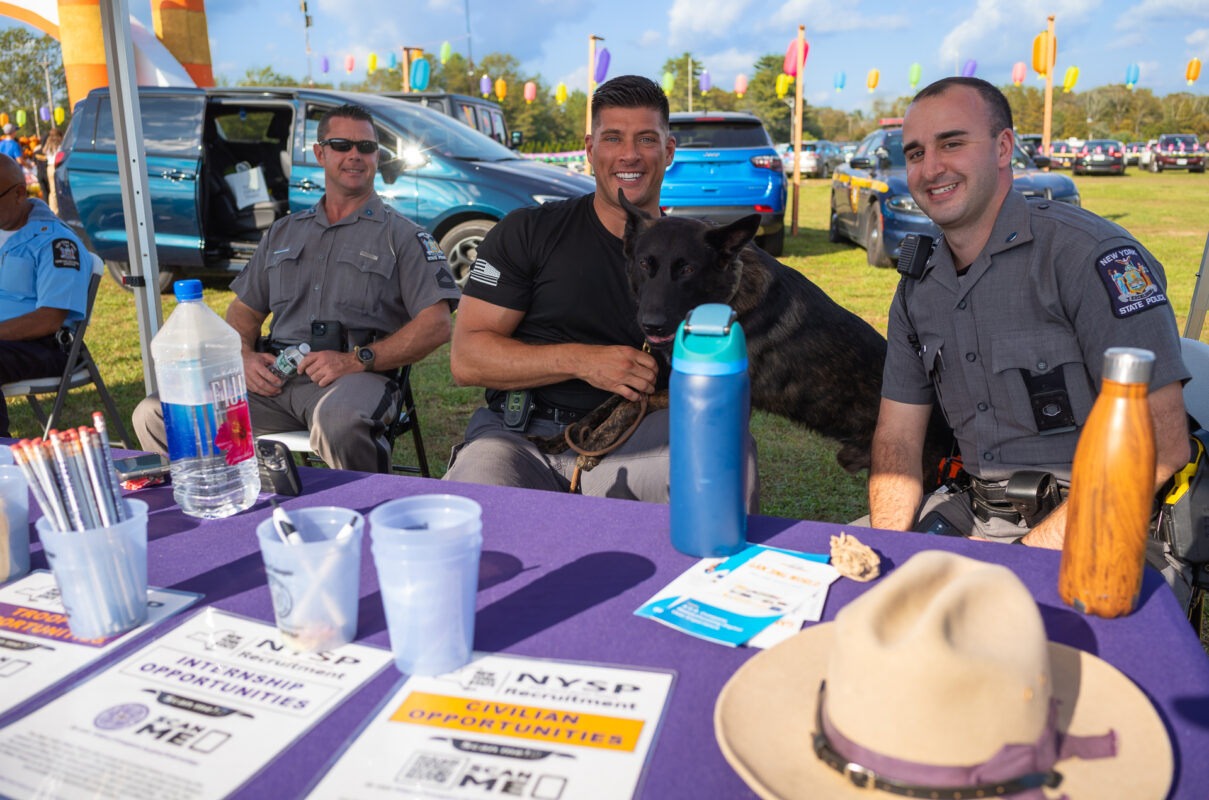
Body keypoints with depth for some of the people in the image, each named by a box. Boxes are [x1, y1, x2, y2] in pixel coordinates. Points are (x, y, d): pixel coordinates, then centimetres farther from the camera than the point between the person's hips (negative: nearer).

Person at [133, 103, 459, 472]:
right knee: (154, 414, -12)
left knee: (338, 422, -41)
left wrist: (357, 360, -15)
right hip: (276, 377, 5)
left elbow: (436, 325, -4)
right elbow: (243, 310, 27)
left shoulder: (402, 235, 8)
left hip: (358, 376, -5)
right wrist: (244, 356, 3)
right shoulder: (284, 231, 24)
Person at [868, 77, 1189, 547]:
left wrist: (1026, 553, -21)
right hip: (976, 514, 6)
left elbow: (1162, 445, -18)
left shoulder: (1090, 253, -14)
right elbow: (897, 438, 8)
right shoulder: (918, 289, 8)